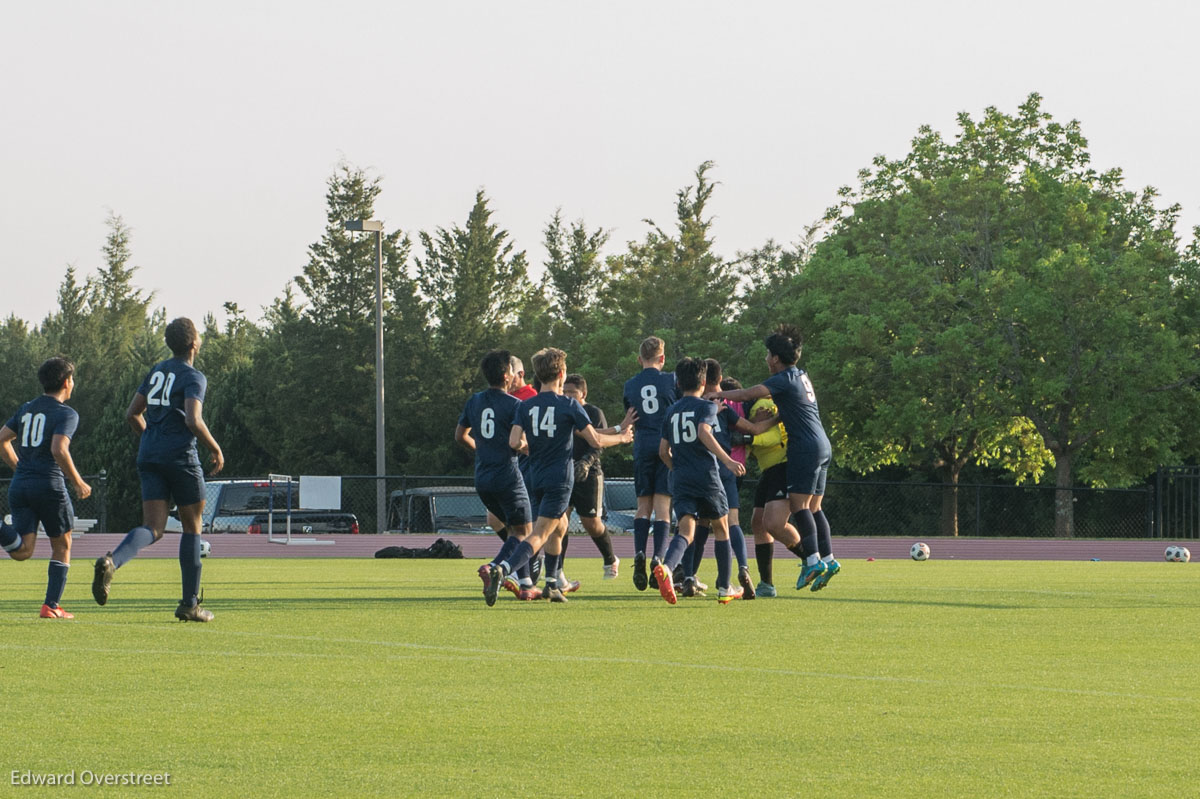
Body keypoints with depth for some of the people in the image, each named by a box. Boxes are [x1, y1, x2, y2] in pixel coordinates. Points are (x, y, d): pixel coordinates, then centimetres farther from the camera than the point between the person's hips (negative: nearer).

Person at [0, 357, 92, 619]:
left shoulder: (26, 409, 16)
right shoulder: (66, 414, -5)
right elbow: (59, 450, -19)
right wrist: (78, 483, -8)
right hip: (49, 485, -5)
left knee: (22, 552, -2)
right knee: (62, 547, 12)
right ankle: (51, 605, 7)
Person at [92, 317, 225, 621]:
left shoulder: (156, 371, 15)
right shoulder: (193, 377, -6)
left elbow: (132, 414, 18)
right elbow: (194, 421, -19)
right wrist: (215, 448, -5)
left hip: (149, 458, 6)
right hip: (181, 457, -5)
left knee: (153, 529, -2)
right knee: (192, 528, 9)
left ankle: (110, 562, -33)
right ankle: (190, 604, 10)